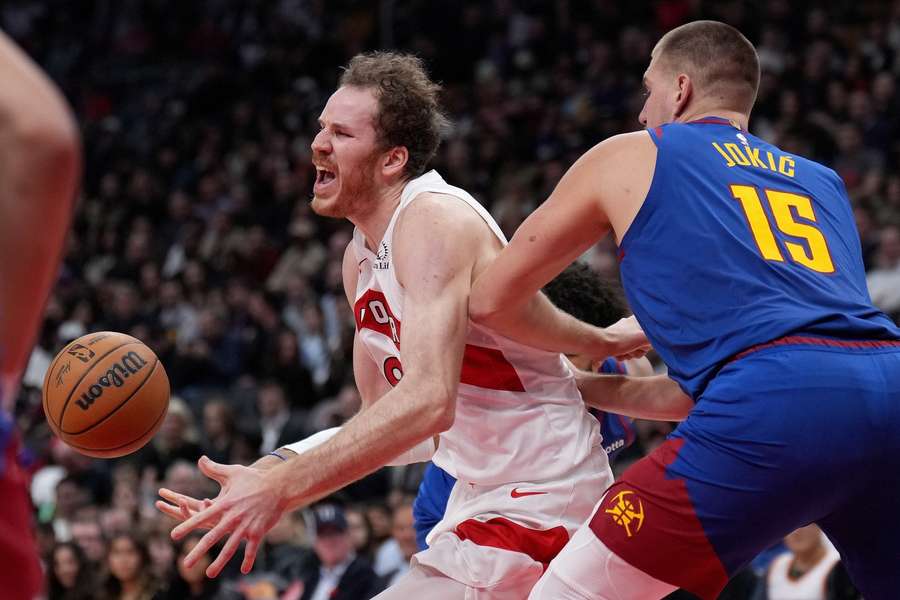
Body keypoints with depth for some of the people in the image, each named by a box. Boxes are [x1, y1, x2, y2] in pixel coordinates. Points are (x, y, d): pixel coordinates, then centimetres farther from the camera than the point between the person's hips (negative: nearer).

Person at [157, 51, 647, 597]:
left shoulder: (435, 221, -20)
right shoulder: (362, 256, 9)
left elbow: (429, 402, -33)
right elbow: (386, 421, 13)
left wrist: (279, 489, -35)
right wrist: (257, 485, 1)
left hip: (538, 498, -10)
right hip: (482, 491, 10)